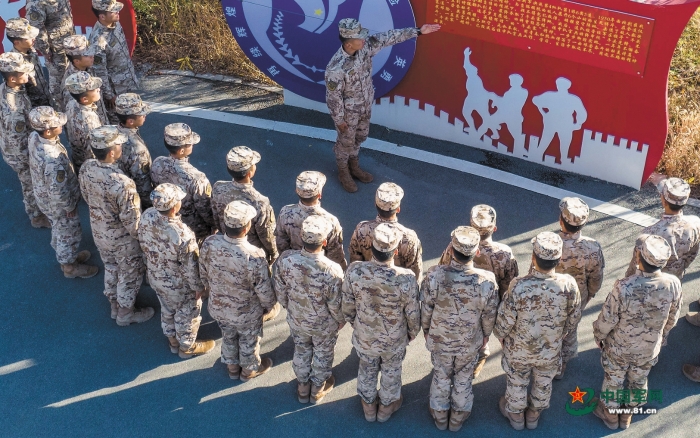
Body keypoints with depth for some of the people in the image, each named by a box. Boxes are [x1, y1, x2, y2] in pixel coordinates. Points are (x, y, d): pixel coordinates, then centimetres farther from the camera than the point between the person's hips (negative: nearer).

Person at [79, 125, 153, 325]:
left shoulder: (86, 168, -16)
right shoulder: (122, 183, -38)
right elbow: (131, 220, -27)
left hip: (98, 231, 7)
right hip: (122, 238, -6)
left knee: (110, 268, 29)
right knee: (130, 275, 20)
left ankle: (115, 306, 51)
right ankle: (126, 313, 41)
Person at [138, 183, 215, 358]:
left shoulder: (146, 216, -23)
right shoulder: (183, 236, -42)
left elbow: (143, 245, -2)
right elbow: (190, 268, -26)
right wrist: (198, 287, -7)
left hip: (155, 277, 6)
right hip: (179, 285, -6)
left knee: (167, 309, 32)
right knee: (187, 315, 24)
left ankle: (173, 340, 57)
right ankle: (187, 347, 49)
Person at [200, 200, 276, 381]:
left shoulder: (209, 244, -26)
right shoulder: (254, 256, -38)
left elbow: (203, 274, -5)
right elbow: (264, 290, -22)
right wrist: (269, 305, 0)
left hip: (218, 307, 4)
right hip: (246, 312, -4)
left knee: (228, 336, 32)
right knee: (248, 341, 27)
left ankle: (232, 366, 57)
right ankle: (249, 369, 54)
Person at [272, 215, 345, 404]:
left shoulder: (285, 259, -28)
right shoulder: (332, 270, -37)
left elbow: (279, 289, -10)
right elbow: (335, 304, -22)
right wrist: (341, 320, 1)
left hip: (296, 320, 3)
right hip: (324, 325, -3)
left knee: (301, 351, 30)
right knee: (322, 355, 26)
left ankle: (302, 387, 53)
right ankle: (318, 389, 51)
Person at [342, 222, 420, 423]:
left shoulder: (354, 271, -30)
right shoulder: (406, 278, -34)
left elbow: (348, 308, -12)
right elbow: (413, 314, -17)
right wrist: (413, 333, 5)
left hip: (364, 336, 1)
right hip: (394, 340, -1)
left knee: (367, 369, 30)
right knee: (391, 371, 29)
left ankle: (368, 405, 55)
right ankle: (386, 405, 55)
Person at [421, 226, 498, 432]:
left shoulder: (435, 275, -31)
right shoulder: (487, 281, -30)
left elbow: (426, 309, -14)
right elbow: (489, 315, -12)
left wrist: (426, 329, 7)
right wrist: (486, 334, 9)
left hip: (439, 339, 0)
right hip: (470, 342, 0)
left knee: (441, 376, 26)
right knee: (464, 379, 26)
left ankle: (440, 417, 49)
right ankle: (458, 418, 49)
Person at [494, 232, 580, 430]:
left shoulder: (519, 286, -36)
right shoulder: (569, 284, -29)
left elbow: (506, 319, -20)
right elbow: (574, 317, -10)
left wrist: (501, 335, 2)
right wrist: (560, 334, 10)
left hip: (519, 349, -2)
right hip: (551, 349, 2)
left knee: (517, 382, 27)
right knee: (543, 383, 30)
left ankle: (516, 415, 52)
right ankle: (534, 414, 55)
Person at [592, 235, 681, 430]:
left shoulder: (624, 287, -38)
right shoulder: (673, 284, -26)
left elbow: (607, 319, -22)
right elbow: (672, 318, -6)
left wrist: (598, 336, 0)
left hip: (620, 347, -3)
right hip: (650, 348, 3)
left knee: (613, 380, 24)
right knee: (638, 381, 29)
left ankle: (610, 414, 48)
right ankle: (627, 415, 52)